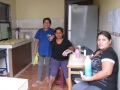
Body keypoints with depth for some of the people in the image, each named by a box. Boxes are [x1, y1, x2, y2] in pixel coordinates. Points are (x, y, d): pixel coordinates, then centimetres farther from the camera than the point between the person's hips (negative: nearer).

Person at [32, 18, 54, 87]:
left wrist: (53, 36, -20)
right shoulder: (40, 31, 0)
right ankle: (39, 80, 14)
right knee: (40, 65, 6)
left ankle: (47, 77, 35)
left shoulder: (52, 31, -4)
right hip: (41, 51, 1)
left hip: (48, 51, -1)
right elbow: (36, 41, 1)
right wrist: (35, 50, -3)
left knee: (48, 64, 14)